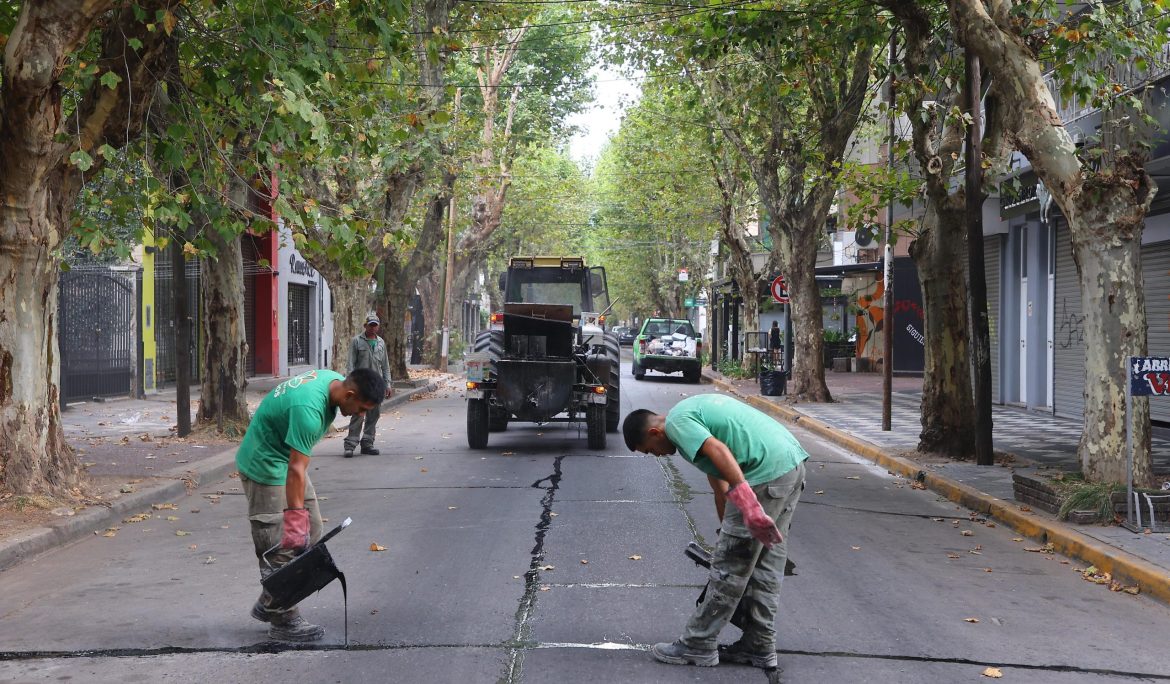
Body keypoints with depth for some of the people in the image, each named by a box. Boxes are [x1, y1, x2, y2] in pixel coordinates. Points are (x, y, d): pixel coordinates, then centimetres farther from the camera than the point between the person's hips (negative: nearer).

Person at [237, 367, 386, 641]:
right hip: (266, 467, -10)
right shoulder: (309, 408, -34)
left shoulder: (333, 379, -5)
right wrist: (294, 516, -35)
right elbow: (296, 469, -35)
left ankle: (269, 604, 18)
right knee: (283, 545, -8)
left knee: (311, 533, 10)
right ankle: (283, 621, 2)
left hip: (284, 457, 10)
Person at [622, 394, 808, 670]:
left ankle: (697, 646, 10)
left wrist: (748, 506, -27)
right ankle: (759, 646, 22)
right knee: (766, 562, 16)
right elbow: (719, 483, 29)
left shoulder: (677, 422, -4)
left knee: (730, 565, 0)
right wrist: (729, 531, 33)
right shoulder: (693, 412, 25)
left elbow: (720, 452, -22)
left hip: (767, 473, -10)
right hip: (792, 463, 10)